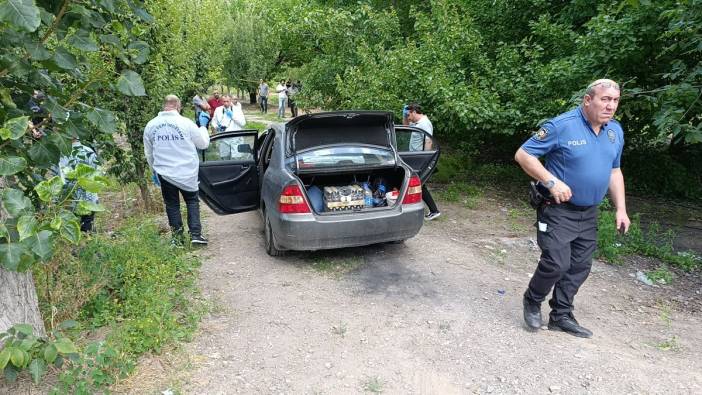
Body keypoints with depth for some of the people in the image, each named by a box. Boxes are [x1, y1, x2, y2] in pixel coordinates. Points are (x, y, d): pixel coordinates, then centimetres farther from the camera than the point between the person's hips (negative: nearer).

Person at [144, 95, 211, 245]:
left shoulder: (151, 125, 0)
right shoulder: (186, 123, -11)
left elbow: (148, 153, 10)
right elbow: (203, 144, 1)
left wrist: (155, 169, 24)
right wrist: (203, 127, 18)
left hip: (165, 173, 2)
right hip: (187, 172, -2)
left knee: (172, 205, 14)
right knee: (192, 201, 13)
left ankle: (177, 237, 17)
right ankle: (195, 234, 5)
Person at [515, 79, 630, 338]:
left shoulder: (616, 131, 7)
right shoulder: (562, 126, -15)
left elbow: (614, 171, 17)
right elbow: (523, 154, -14)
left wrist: (621, 209, 10)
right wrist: (552, 182, -23)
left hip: (589, 214, 7)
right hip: (558, 210, -7)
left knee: (579, 267, 9)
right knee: (556, 263, -11)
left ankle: (561, 316, 24)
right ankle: (532, 301, 17)